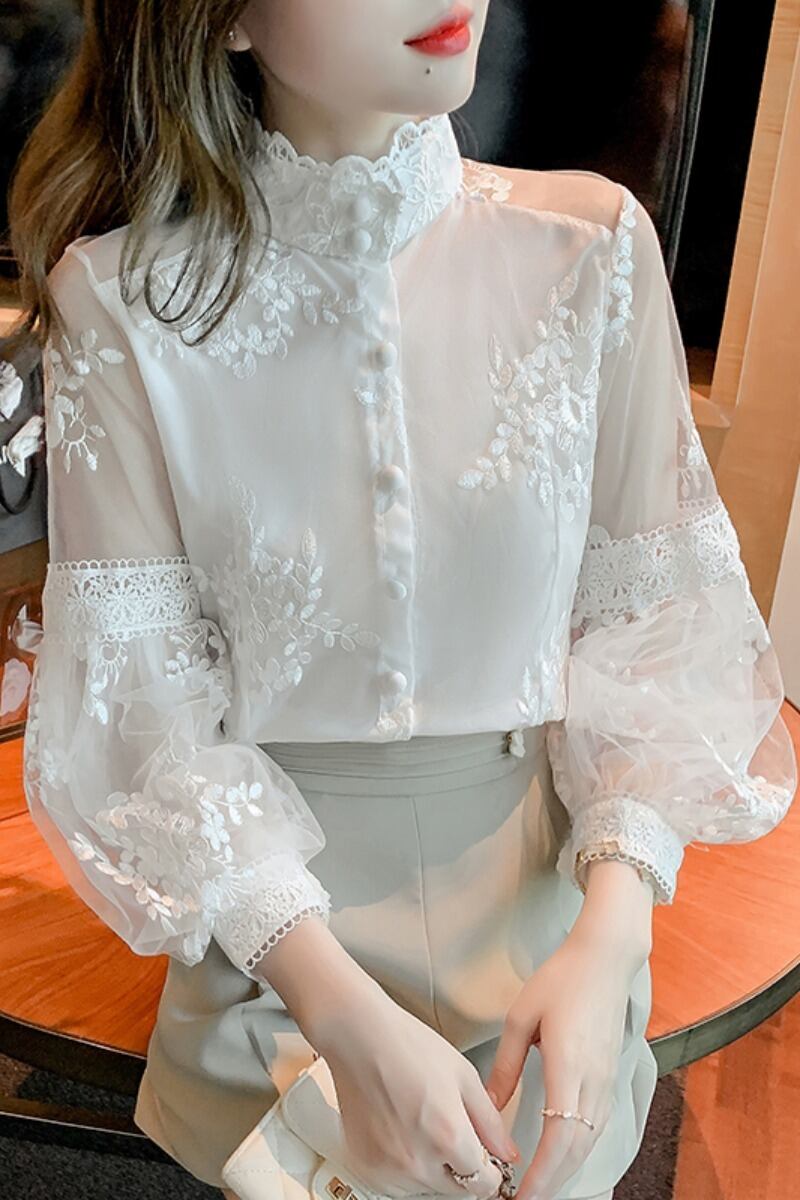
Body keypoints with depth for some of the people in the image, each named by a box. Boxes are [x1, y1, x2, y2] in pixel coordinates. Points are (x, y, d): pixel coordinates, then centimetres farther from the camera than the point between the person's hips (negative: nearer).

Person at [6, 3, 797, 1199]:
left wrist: (611, 935, -19)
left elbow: (652, 610, -7)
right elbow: (139, 696, -13)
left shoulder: (593, 244, -11)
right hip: (273, 910, -1)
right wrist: (346, 1013, -20)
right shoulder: (121, 297, -15)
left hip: (543, 873, 2)